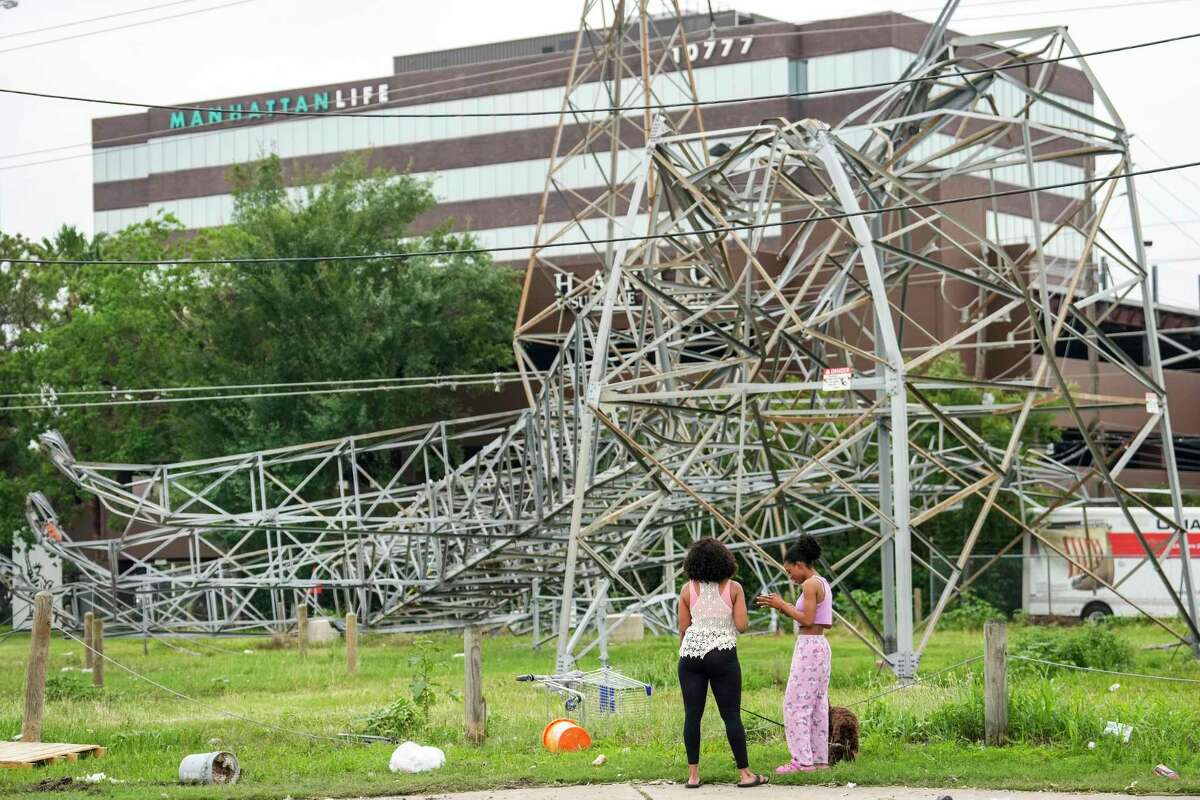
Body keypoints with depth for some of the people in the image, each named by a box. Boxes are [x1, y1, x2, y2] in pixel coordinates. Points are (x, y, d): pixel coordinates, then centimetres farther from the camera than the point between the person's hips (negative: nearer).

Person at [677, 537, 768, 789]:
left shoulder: (688, 589, 3)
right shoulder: (733, 588, 0)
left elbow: (683, 628, 5)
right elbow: (742, 625, -3)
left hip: (691, 654, 1)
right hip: (723, 655, -1)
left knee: (692, 714, 4)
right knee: (731, 715, 2)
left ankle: (693, 775, 2)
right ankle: (745, 774, 3)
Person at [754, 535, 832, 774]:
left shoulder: (810, 584, -13)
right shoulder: (823, 584, 15)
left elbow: (807, 620, -18)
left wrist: (782, 605, -8)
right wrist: (786, 608, 13)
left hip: (808, 646, -10)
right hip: (821, 645, 10)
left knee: (795, 703, -7)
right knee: (818, 703, 12)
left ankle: (802, 760, -9)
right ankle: (820, 758, 14)